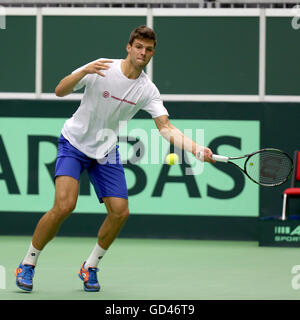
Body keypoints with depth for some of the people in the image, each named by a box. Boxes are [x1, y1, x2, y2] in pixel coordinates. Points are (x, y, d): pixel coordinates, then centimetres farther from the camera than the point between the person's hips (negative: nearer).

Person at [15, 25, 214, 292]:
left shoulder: (148, 90, -6)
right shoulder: (101, 68, -15)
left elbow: (166, 127, -11)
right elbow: (60, 91, -16)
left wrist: (197, 149, -26)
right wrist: (84, 71, -35)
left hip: (106, 152, 4)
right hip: (74, 143, -4)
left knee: (120, 212, -8)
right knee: (64, 205, -21)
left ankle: (90, 267, 14)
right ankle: (28, 264, -5)